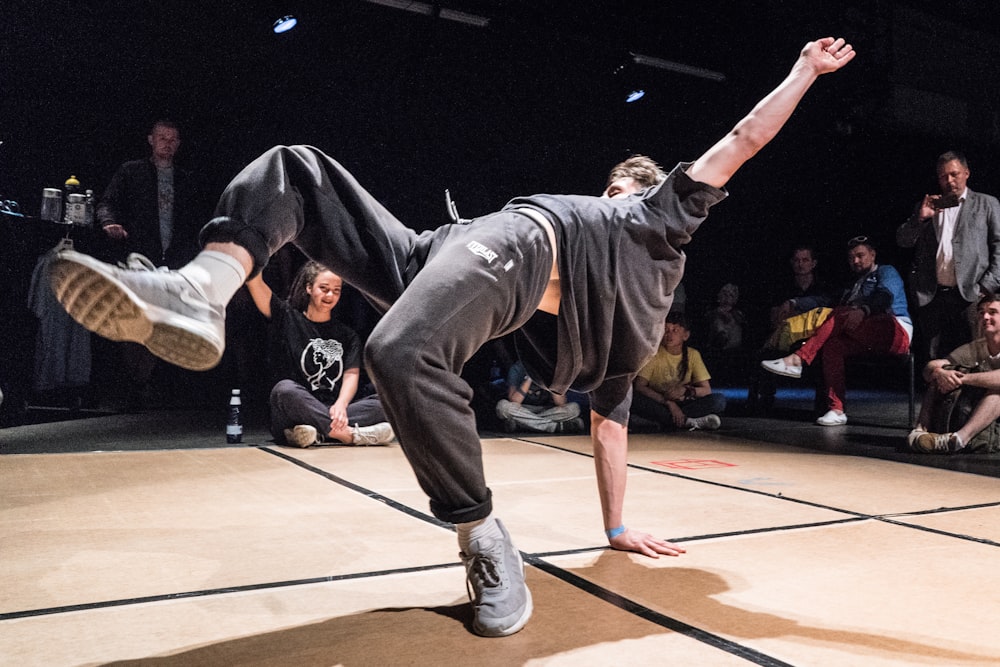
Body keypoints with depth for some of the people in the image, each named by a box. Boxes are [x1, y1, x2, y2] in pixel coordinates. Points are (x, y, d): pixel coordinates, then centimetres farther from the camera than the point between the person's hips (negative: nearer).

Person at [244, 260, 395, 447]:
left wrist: (341, 405, -18)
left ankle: (317, 433, -35)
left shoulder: (347, 335, 17)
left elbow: (352, 374, 2)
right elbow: (255, 281, -1)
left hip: (331, 412, 3)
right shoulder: (287, 318, 11)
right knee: (285, 390, -36)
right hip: (289, 421, -2)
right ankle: (353, 434, -32)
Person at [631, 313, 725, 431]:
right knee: (633, 398, -34)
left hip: (682, 404, 2)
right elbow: (639, 387, -16)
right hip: (658, 405, -2)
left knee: (719, 400, -20)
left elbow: (706, 390, -3)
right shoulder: (654, 353, -7)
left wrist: (686, 390, -24)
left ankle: (668, 422, -25)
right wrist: (668, 402, -26)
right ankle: (686, 422, -29)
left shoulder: (692, 355, 0)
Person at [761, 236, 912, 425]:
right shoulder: (853, 286, 33)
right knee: (832, 343, -25)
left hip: (895, 330, -5)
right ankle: (836, 410, -32)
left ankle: (797, 360, -34)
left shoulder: (886, 272, 13)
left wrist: (863, 310, -25)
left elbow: (885, 297, -9)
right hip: (869, 342, 5)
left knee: (843, 315, -28)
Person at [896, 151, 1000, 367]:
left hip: (969, 294, -2)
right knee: (932, 363, 2)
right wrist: (920, 217, -5)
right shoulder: (926, 206, 19)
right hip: (931, 297, 2)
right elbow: (902, 241, 11)